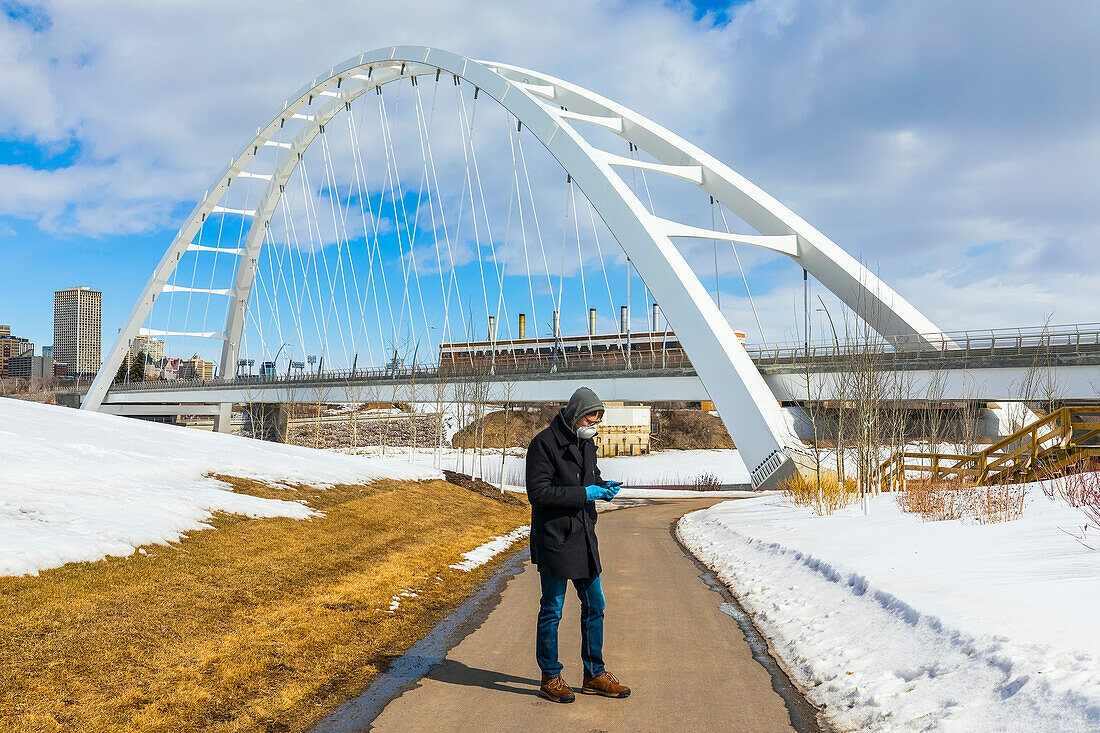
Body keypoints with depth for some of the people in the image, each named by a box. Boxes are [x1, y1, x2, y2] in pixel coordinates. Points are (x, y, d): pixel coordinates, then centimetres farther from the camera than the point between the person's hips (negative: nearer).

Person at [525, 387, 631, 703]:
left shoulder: (586, 443, 10)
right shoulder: (544, 444, -15)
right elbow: (538, 492, -21)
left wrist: (604, 486, -2)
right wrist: (584, 494, -22)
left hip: (584, 538, 8)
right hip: (554, 541, -8)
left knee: (594, 607, 13)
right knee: (552, 611, 4)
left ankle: (594, 675, 26)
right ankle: (550, 678, 19)